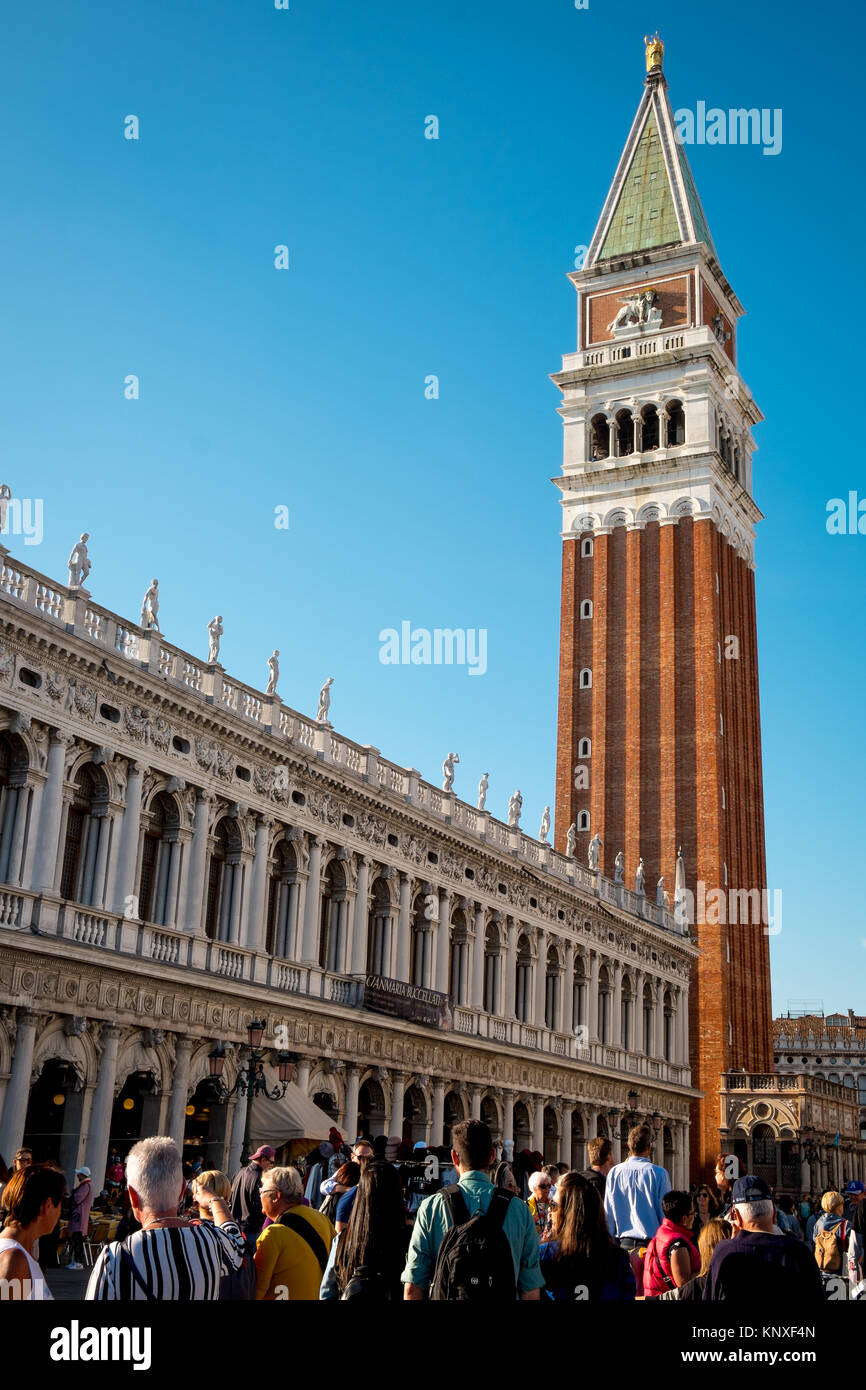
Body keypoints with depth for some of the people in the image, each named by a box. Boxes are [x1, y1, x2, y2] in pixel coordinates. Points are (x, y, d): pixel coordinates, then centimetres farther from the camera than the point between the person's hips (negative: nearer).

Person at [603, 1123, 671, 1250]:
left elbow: (608, 1212, 6)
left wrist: (612, 1242, 16)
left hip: (623, 1243, 3)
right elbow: (666, 1213, -4)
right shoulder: (658, 1173, -7)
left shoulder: (614, 1172, 1)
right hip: (651, 1242, -3)